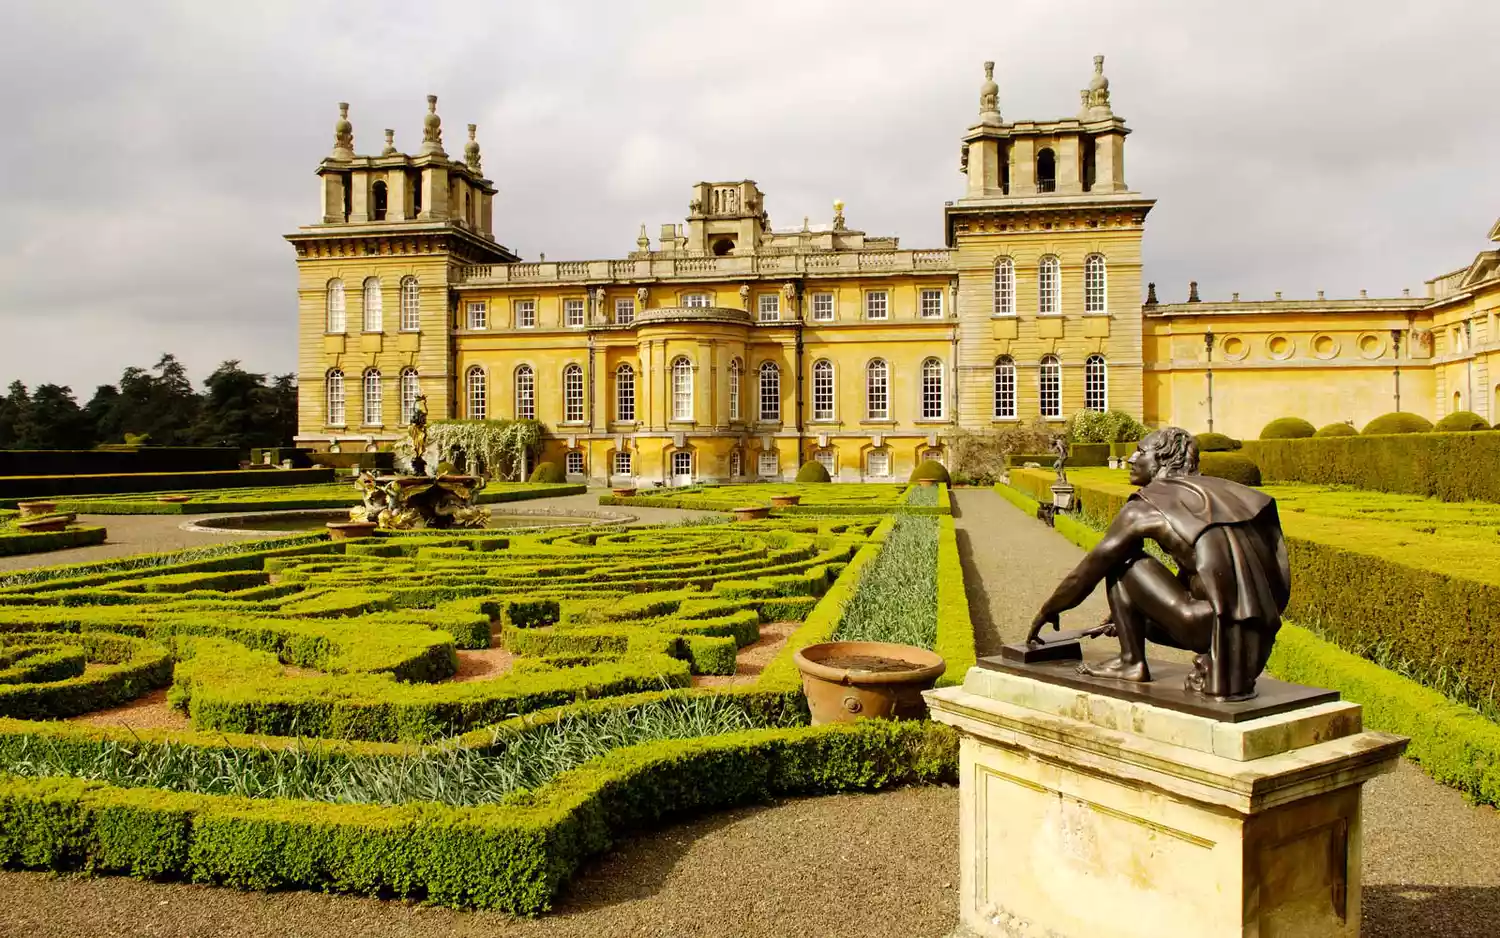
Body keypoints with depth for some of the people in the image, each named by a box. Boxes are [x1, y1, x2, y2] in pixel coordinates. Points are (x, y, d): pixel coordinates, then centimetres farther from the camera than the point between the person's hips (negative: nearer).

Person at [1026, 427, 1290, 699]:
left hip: (1214, 625, -7)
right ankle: (1216, 663, 8)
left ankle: (1132, 663, 10)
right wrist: (1128, 612, 40)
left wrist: (1047, 611, 23)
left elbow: (1090, 569, 8)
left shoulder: (1145, 508, 1)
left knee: (1119, 561, 7)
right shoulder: (1211, 489, 22)